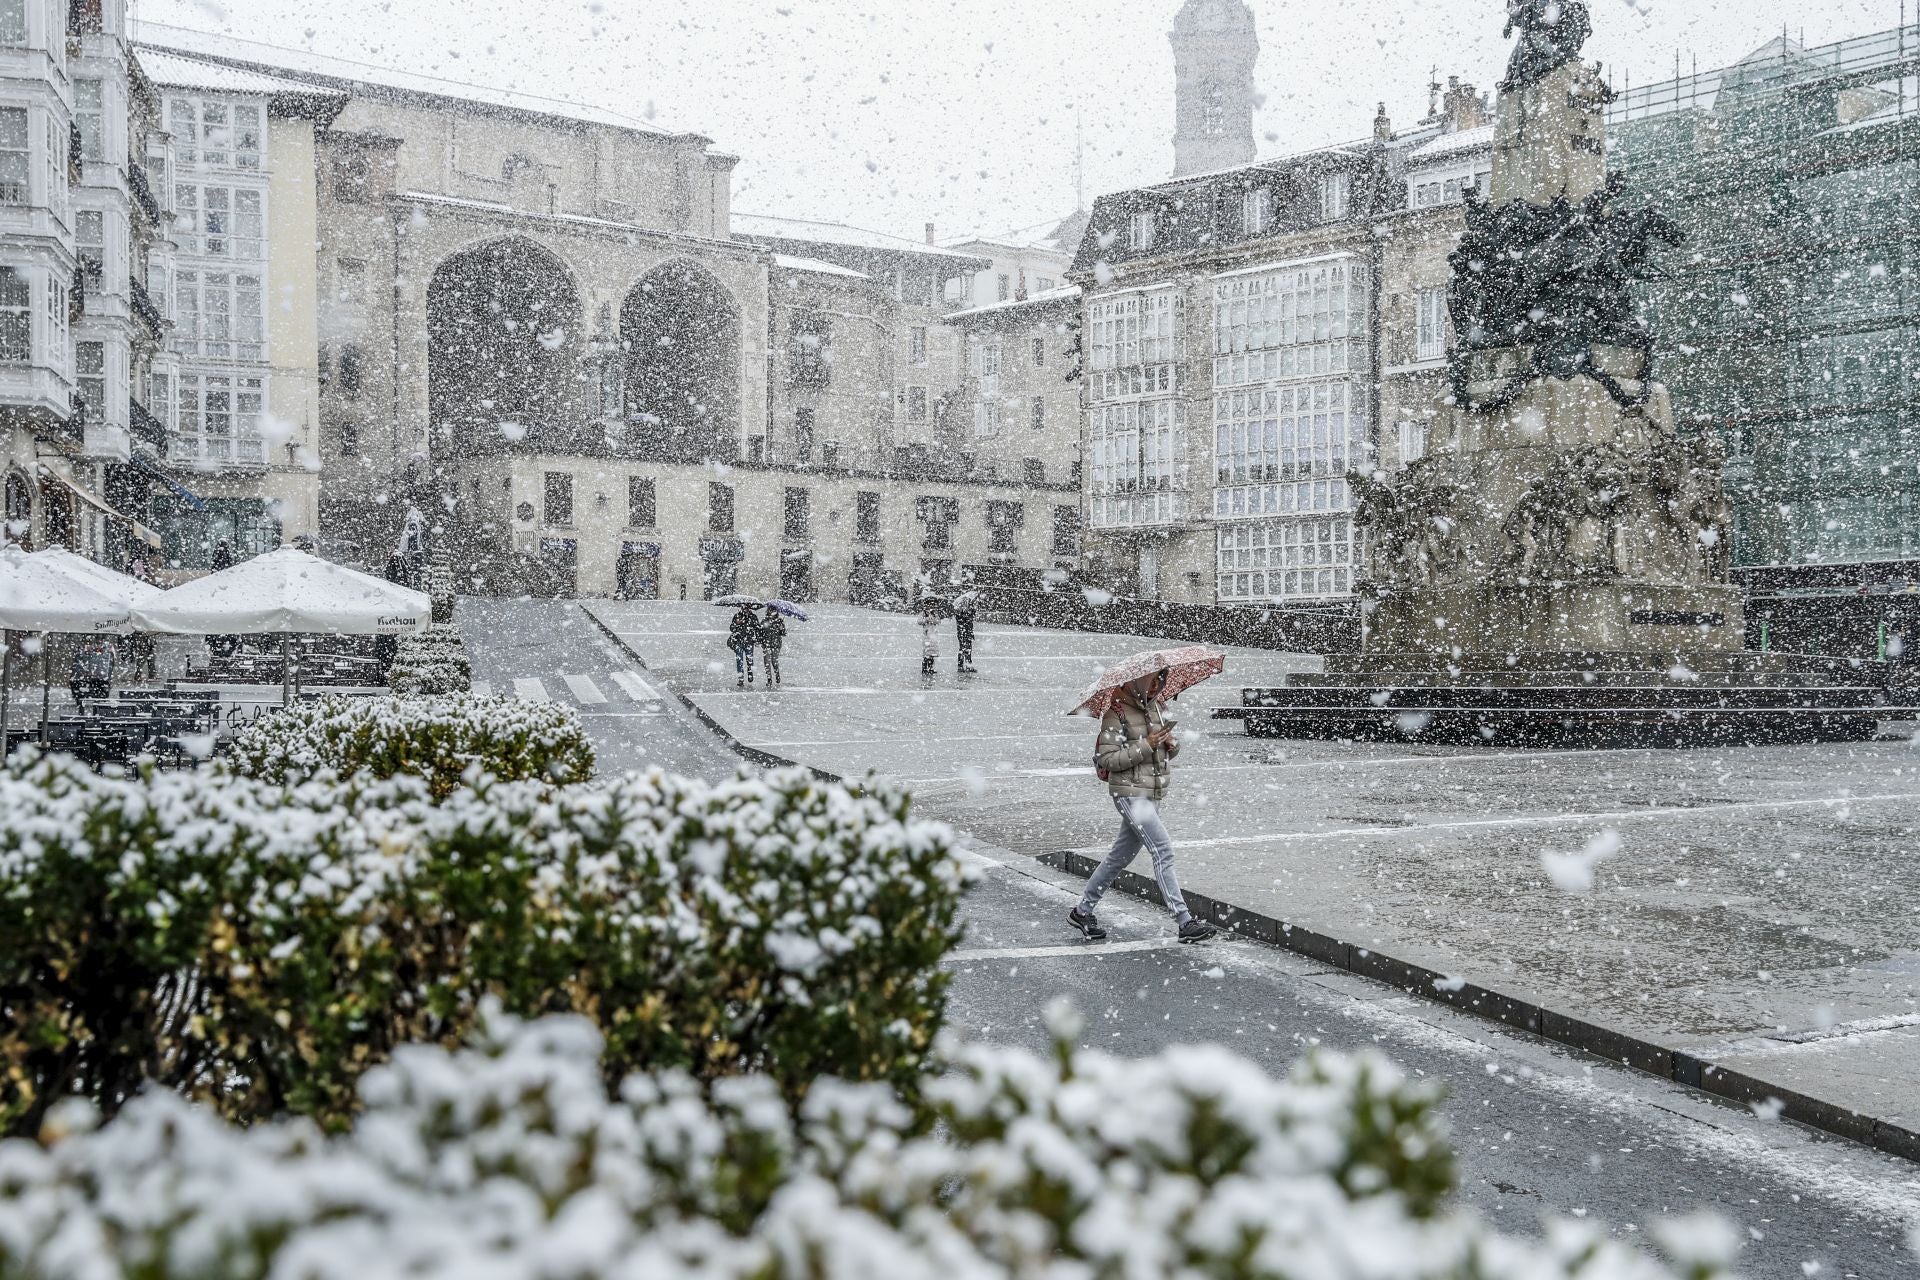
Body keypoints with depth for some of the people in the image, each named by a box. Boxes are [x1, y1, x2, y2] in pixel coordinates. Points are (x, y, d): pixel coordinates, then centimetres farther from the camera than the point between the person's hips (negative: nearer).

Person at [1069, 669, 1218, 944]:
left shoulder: (1157, 706, 12)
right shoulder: (1117, 712, -11)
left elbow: (1170, 749, 21)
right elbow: (1106, 759, -15)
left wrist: (1172, 743, -3)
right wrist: (1145, 746, -21)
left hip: (1154, 793, 8)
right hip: (1130, 793, -8)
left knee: (1121, 856, 14)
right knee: (1163, 850, -16)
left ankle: (1083, 911, 28)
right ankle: (1185, 923, -16)